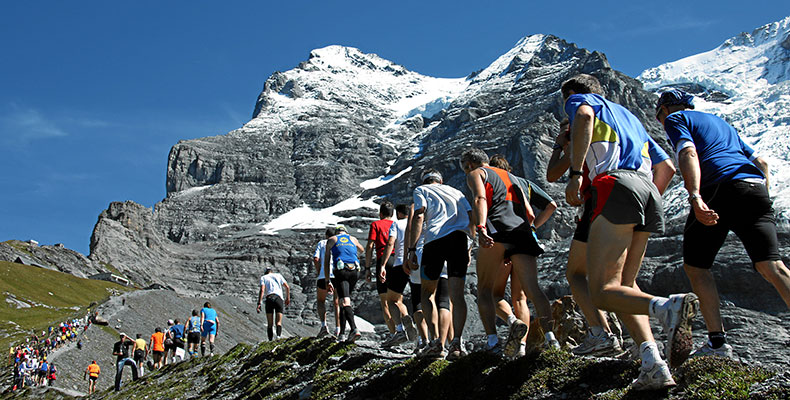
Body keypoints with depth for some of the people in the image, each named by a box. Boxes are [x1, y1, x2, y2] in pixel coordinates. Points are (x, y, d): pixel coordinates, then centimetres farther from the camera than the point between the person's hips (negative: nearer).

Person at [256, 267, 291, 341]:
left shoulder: (263, 277, 16)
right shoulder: (278, 275, 22)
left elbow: (262, 290, -2)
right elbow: (287, 287, 12)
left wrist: (259, 303, -8)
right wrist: (288, 298, 24)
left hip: (269, 299, -1)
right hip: (279, 298, 1)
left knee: (270, 324, 7)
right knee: (278, 322, 0)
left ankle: (270, 340, -5)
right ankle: (278, 335, -27)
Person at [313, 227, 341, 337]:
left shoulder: (321, 243, 15)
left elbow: (316, 259, 1)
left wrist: (319, 272, 10)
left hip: (324, 276, -1)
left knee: (321, 301, 16)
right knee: (337, 303, 10)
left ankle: (324, 325, -1)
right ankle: (337, 330, 0)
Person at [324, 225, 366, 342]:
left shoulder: (331, 240, 18)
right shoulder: (353, 239, 23)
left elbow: (326, 262, 13)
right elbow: (362, 249, 47)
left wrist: (328, 282, 14)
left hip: (341, 271, -3)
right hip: (355, 271, 3)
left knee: (345, 302, -14)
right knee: (346, 300, 18)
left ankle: (354, 329, -36)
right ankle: (341, 332, 17)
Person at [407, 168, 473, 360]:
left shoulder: (420, 190, 18)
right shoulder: (455, 191, 30)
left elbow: (419, 216, 0)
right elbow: (472, 218, 18)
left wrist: (411, 248, -2)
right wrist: (468, 249, 21)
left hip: (435, 239, -3)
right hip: (459, 238, 3)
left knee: (427, 293, 11)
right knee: (457, 295, 2)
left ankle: (437, 341, -3)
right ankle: (457, 341, -15)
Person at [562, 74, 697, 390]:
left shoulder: (580, 99, 17)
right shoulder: (628, 115, 37)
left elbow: (584, 115, -10)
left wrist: (575, 174, -17)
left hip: (615, 183, -7)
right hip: (649, 190, 7)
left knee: (602, 292, -10)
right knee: (624, 284, 13)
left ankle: (667, 307, -38)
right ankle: (654, 365, -6)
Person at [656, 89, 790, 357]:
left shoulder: (675, 119, 15)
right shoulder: (720, 122, 36)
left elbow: (688, 154, -8)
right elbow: (762, 162, 31)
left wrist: (694, 197, -21)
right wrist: (763, 201, 27)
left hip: (718, 189, -5)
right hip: (755, 187, 6)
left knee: (695, 265, 10)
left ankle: (718, 342, 2)